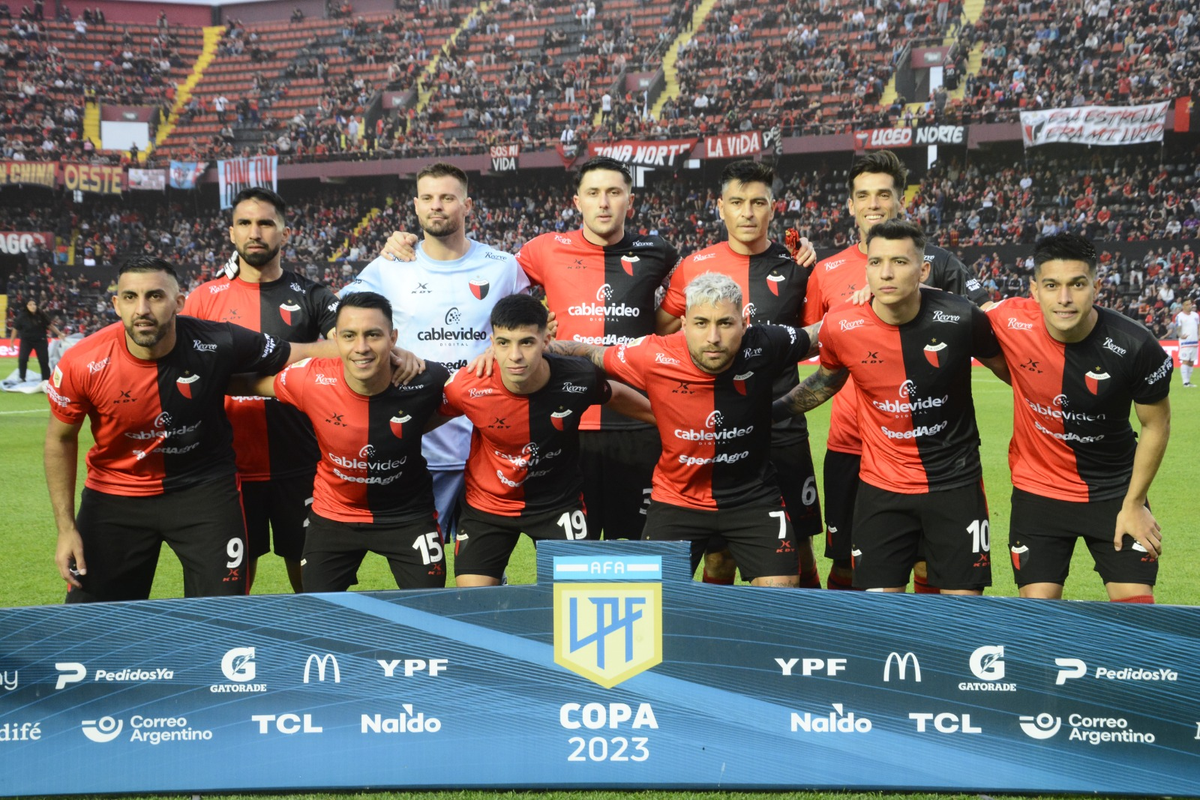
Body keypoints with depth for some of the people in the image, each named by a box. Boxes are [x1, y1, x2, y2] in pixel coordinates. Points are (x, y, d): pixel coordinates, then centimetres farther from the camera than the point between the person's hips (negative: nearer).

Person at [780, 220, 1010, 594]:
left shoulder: (961, 318, -15)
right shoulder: (840, 327, -12)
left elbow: (1008, 368, 5)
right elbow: (827, 380, 12)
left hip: (956, 481, -1)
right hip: (881, 487, 1)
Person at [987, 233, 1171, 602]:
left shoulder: (1136, 347, -22)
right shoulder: (1009, 321, -21)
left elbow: (1156, 426, -6)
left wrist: (1133, 503, -5)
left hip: (1114, 489, -1)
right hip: (1038, 488, 1)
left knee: (1136, 602, -3)